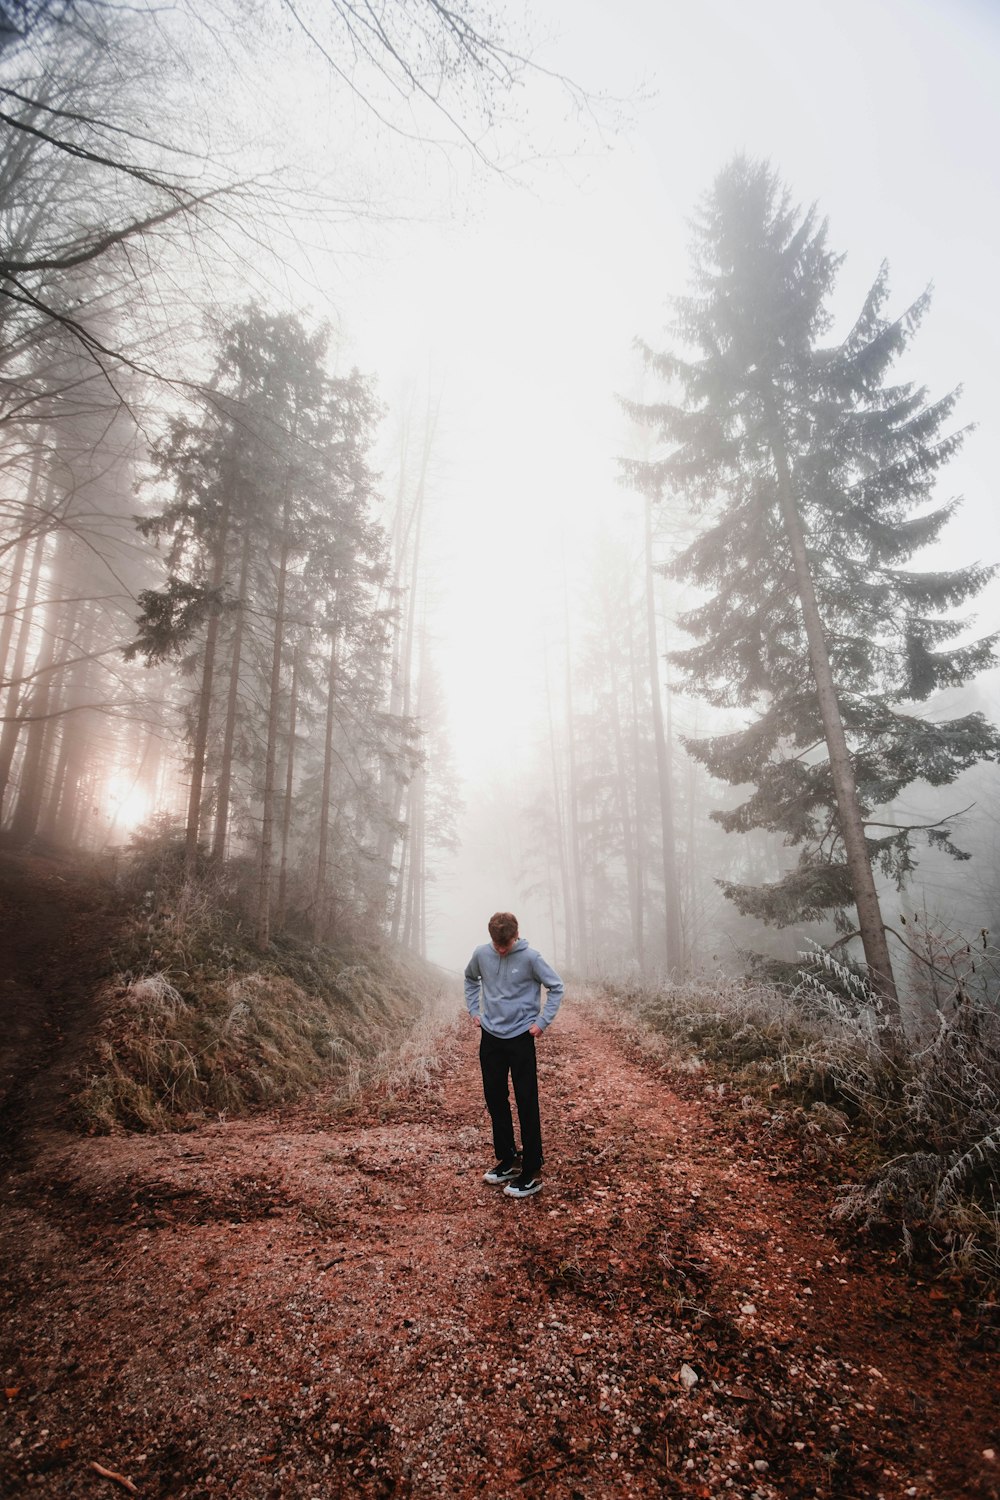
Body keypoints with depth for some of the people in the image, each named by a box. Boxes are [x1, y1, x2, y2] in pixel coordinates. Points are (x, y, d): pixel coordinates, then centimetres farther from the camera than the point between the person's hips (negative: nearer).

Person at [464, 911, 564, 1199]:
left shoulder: (530, 957, -15)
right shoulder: (481, 954, -4)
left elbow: (556, 987, -5)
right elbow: (470, 978, 17)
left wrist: (543, 1021, -10)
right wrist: (473, 1009, 9)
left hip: (520, 1038, -4)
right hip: (490, 1037, 4)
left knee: (527, 1106, 0)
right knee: (495, 1101, 13)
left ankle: (531, 1173, 8)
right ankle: (507, 1161, 28)